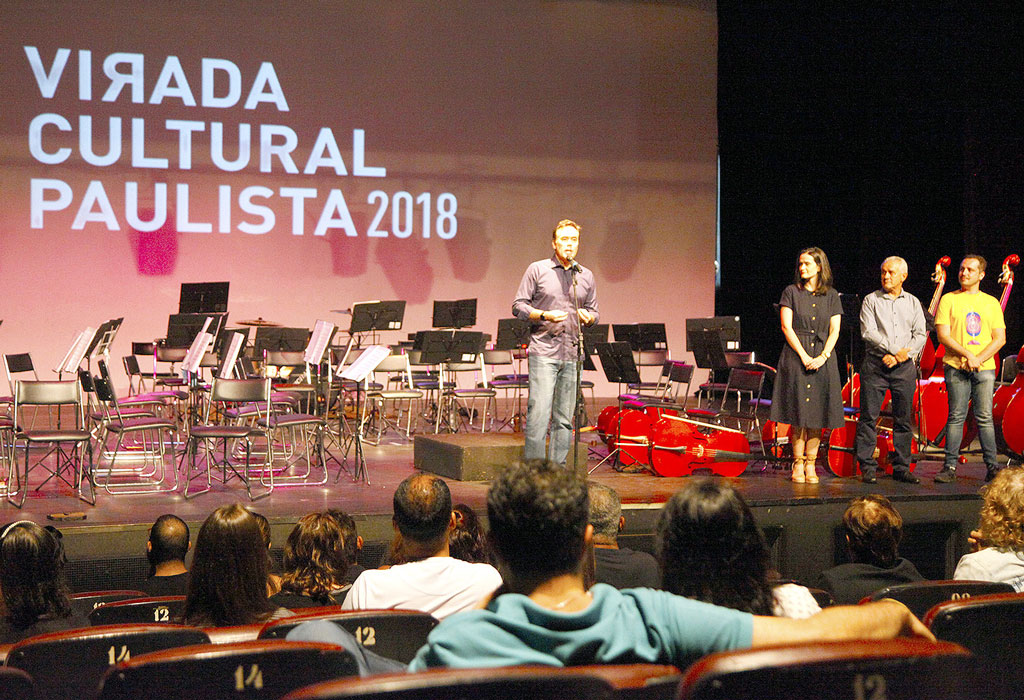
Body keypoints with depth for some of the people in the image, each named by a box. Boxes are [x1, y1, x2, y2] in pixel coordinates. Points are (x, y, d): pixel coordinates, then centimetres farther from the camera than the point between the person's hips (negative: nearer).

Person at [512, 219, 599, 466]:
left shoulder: (586, 276, 15)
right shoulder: (537, 270, 4)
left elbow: (594, 312, 21)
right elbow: (518, 306, 1)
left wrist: (587, 317, -3)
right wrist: (545, 315, -15)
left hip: (572, 354, 4)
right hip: (543, 351, -4)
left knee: (564, 418, 6)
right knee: (539, 413, -10)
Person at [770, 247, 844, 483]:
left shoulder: (831, 296, 9)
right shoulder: (791, 292, 4)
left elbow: (834, 331, 5)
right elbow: (787, 327, -3)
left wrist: (823, 356, -10)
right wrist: (804, 356, -12)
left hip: (823, 359, 2)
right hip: (796, 356, -2)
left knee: (817, 413, 1)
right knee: (799, 413, -3)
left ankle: (810, 465, 7)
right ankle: (798, 464, 4)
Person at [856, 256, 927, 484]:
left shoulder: (913, 303, 13)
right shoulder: (871, 300, 4)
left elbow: (920, 335, 6)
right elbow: (868, 332, -7)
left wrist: (901, 356, -9)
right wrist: (895, 350, -13)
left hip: (905, 366, 2)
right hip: (875, 365, -2)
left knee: (904, 419, 4)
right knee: (869, 417, -4)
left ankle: (901, 467, 11)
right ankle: (867, 467, 2)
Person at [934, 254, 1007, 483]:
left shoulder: (991, 303, 13)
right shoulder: (948, 300, 7)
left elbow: (1000, 338, 7)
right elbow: (943, 335, -2)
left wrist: (979, 359, -8)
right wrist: (968, 354, -14)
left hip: (985, 368, 2)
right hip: (956, 367, -1)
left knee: (985, 417, -1)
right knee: (956, 417, -3)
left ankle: (992, 466, 2)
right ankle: (950, 467, 0)